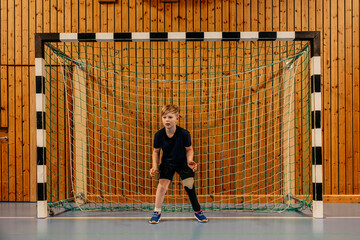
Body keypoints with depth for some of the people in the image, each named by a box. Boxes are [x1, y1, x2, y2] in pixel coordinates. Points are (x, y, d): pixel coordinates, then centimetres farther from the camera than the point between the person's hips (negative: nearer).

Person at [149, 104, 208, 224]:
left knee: (189, 185, -7)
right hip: (167, 163, 1)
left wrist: (190, 161, -24)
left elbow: (189, 149, -8)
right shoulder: (159, 135, -18)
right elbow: (156, 151, -2)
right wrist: (155, 166, -11)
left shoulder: (184, 134, -23)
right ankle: (157, 212, 4)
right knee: (162, 185, -13)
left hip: (182, 163, -1)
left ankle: (198, 211, 13)